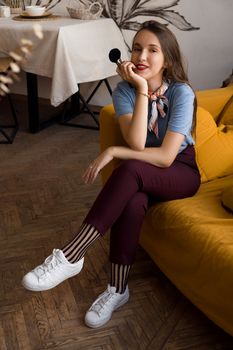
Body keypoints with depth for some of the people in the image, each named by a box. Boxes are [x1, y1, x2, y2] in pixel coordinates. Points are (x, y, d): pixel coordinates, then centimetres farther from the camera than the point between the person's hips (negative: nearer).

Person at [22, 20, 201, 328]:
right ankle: (118, 289, -16)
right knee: (132, 203, -35)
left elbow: (166, 156, -24)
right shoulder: (124, 90, -8)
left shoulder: (181, 92, -18)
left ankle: (70, 257, -33)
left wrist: (113, 152, -24)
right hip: (143, 175, 3)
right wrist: (142, 89, -27)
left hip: (181, 172, -3)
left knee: (130, 171, -36)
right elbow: (137, 144, -23)